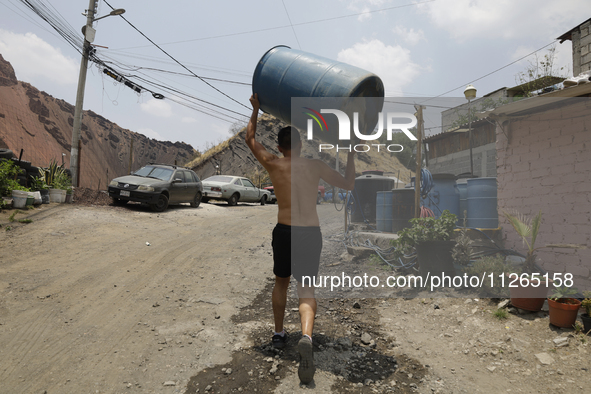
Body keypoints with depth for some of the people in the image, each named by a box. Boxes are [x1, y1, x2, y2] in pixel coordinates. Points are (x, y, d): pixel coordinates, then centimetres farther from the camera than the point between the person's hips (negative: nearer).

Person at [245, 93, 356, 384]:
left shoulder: (272, 164, -2)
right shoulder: (315, 166, -1)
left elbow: (250, 139, 16)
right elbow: (348, 184, 8)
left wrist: (256, 110, 24)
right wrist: (351, 157, 18)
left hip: (284, 231, 0)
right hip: (311, 233, 0)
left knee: (281, 283, 22)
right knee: (306, 289, 7)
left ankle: (279, 334, 34)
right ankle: (306, 336, -18)